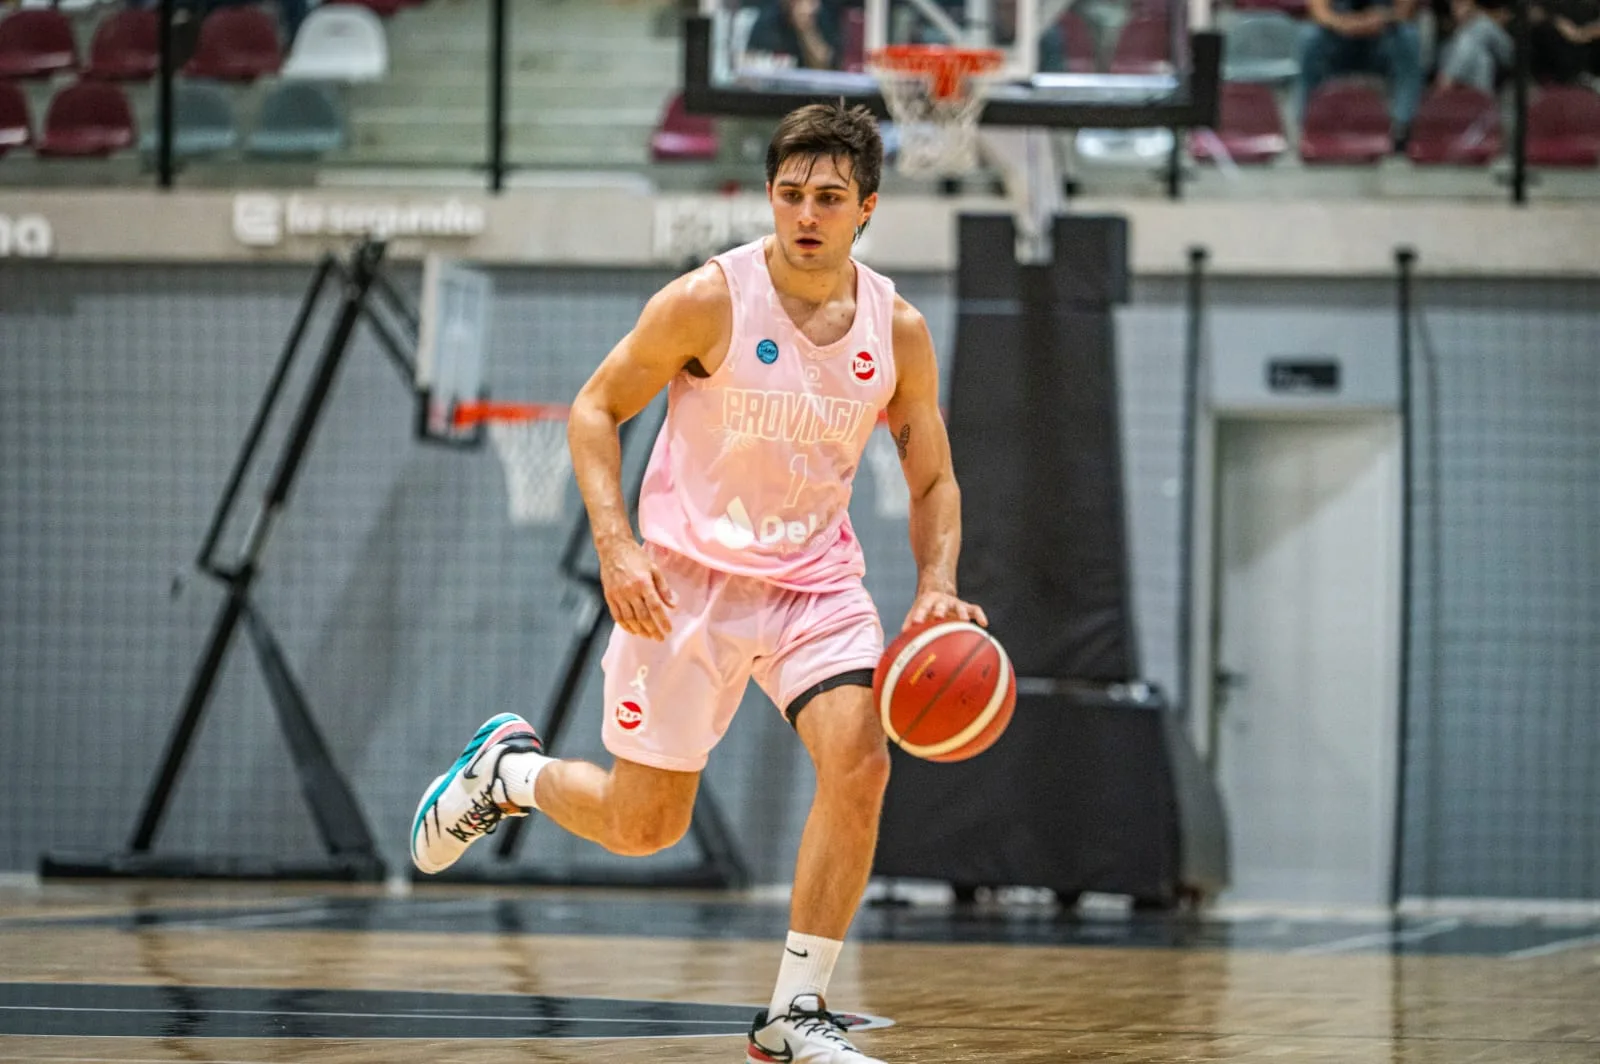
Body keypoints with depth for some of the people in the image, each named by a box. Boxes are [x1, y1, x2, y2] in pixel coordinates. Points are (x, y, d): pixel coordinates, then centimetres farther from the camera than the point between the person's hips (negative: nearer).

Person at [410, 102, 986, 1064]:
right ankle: (510, 770, 36)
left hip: (816, 579, 3)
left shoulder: (898, 329, -5)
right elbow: (595, 410, -6)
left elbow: (934, 480, 6)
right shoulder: (708, 301, -15)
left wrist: (937, 587, -13)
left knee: (858, 764, -21)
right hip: (687, 576, -3)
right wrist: (617, 545, -19)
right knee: (642, 826, 2)